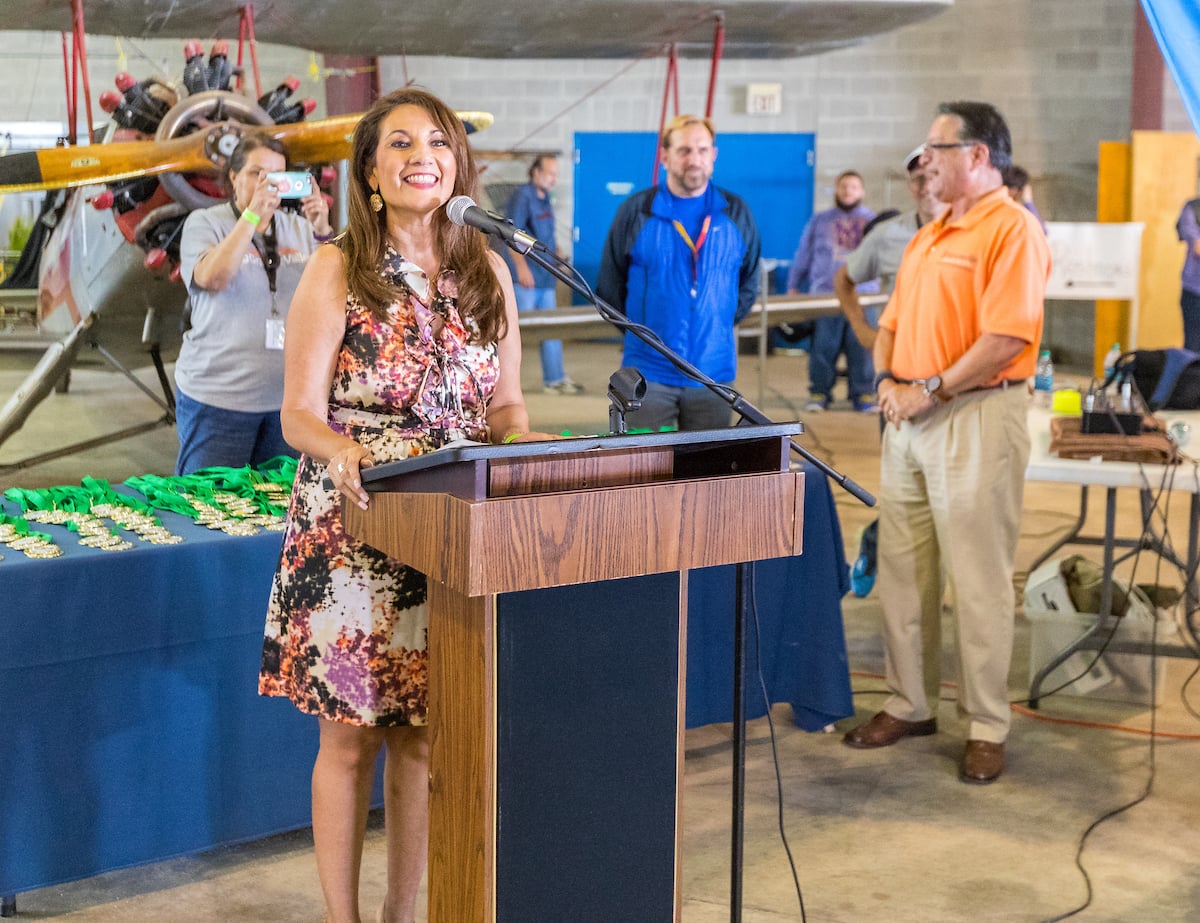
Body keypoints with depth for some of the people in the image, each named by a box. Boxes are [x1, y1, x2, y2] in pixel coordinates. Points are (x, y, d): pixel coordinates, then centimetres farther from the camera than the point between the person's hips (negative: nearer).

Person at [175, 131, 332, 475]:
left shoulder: (298, 227, 12)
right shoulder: (204, 222, 3)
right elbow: (211, 278, -17)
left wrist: (322, 230, -13)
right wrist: (253, 215, -20)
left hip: (289, 396, 3)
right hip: (219, 395, -3)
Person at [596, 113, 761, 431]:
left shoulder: (737, 214, 5)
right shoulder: (635, 211, -1)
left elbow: (749, 282, 17)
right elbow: (609, 286, 7)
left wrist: (724, 323, 10)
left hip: (714, 371, 2)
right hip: (649, 372, -2)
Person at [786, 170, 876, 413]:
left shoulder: (873, 221, 15)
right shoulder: (820, 221, 15)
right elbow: (803, 255, 16)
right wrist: (793, 287, 12)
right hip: (825, 293, 0)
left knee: (862, 346, -4)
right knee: (823, 346, -4)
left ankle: (863, 393, 3)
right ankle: (819, 392, 4)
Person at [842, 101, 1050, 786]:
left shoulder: (1013, 230, -10)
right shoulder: (928, 237, 18)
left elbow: (1007, 337, -19)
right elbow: (893, 325, 21)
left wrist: (930, 389, -16)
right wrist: (889, 381, 2)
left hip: (977, 418, -8)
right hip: (912, 418, 9)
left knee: (979, 580, -3)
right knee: (903, 570, 11)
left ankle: (988, 728, 7)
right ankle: (911, 706, 22)